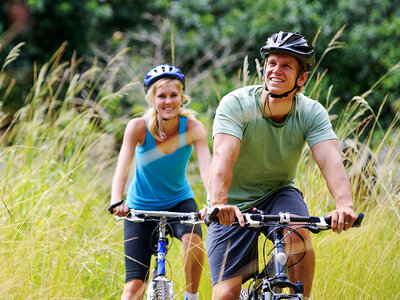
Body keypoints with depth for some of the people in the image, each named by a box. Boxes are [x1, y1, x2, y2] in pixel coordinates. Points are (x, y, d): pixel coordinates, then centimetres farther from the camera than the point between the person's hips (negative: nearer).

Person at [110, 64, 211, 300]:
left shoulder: (193, 128, -19)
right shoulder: (139, 127, -20)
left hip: (179, 201, 0)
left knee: (193, 239, -32)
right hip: (141, 207, 0)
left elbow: (207, 168, -31)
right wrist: (116, 202, -48)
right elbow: (122, 168, -29)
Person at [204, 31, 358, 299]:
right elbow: (223, 156, -36)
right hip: (235, 206, -1)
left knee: (299, 237, -32)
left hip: (278, 194, 2)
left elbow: (330, 159, -29)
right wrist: (218, 204, -55)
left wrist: (345, 204, -49)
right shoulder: (237, 104, -21)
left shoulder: (311, 113, -14)